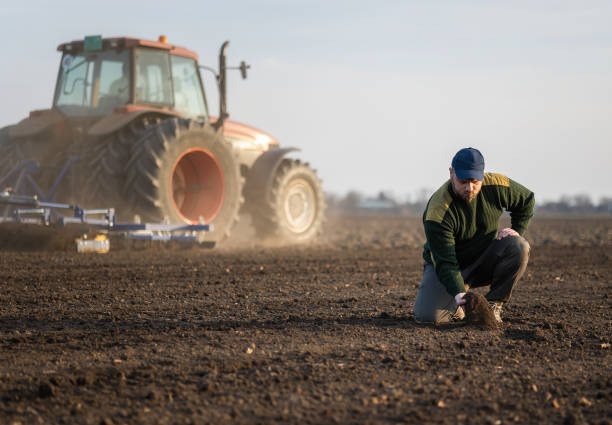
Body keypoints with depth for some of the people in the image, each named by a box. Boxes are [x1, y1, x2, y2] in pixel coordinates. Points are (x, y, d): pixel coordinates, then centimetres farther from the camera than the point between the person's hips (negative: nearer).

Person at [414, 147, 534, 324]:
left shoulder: (496, 186, -16)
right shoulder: (437, 212, -29)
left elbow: (527, 200, 6)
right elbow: (445, 262, -32)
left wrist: (516, 230, -7)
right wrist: (459, 294, -46)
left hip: (486, 259, 3)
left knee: (519, 247, -27)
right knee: (427, 315, -27)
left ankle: (493, 304, -11)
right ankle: (455, 306, 10)